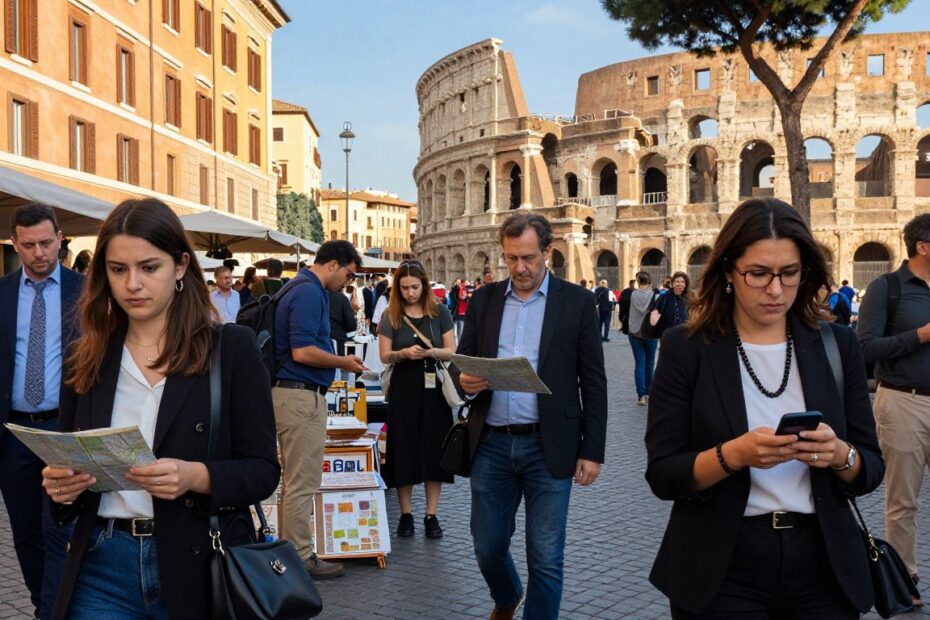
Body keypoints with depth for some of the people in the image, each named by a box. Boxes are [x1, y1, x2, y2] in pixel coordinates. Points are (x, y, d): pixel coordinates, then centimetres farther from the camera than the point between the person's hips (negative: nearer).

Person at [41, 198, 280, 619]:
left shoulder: (232, 347, -5)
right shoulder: (88, 357, 5)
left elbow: (262, 469, -6)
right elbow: (66, 458, 11)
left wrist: (197, 477, -24)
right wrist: (61, 484, -11)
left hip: (200, 567, -2)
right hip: (101, 567, 3)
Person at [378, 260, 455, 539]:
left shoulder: (440, 312, 2)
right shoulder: (391, 315, 2)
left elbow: (451, 351, 1)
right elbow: (384, 355, 0)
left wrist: (432, 352, -19)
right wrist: (404, 353, -20)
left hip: (434, 387, 0)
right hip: (403, 388, 0)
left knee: (433, 450, 2)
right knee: (404, 450, 2)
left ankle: (431, 516, 11)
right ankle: (405, 514, 14)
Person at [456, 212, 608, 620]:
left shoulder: (577, 302, -1)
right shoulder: (484, 300, 8)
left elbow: (593, 383, -1)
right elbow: (462, 361, 11)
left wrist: (592, 451, -4)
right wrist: (464, 380, -13)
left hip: (548, 448, -3)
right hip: (492, 445, 3)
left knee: (545, 559, 2)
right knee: (487, 546, 15)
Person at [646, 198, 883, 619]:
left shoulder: (836, 344, 1)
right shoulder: (687, 347, -7)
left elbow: (870, 470, 4)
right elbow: (662, 475, -9)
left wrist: (839, 456, -17)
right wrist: (733, 454, -26)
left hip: (822, 568, 3)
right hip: (721, 572, -3)